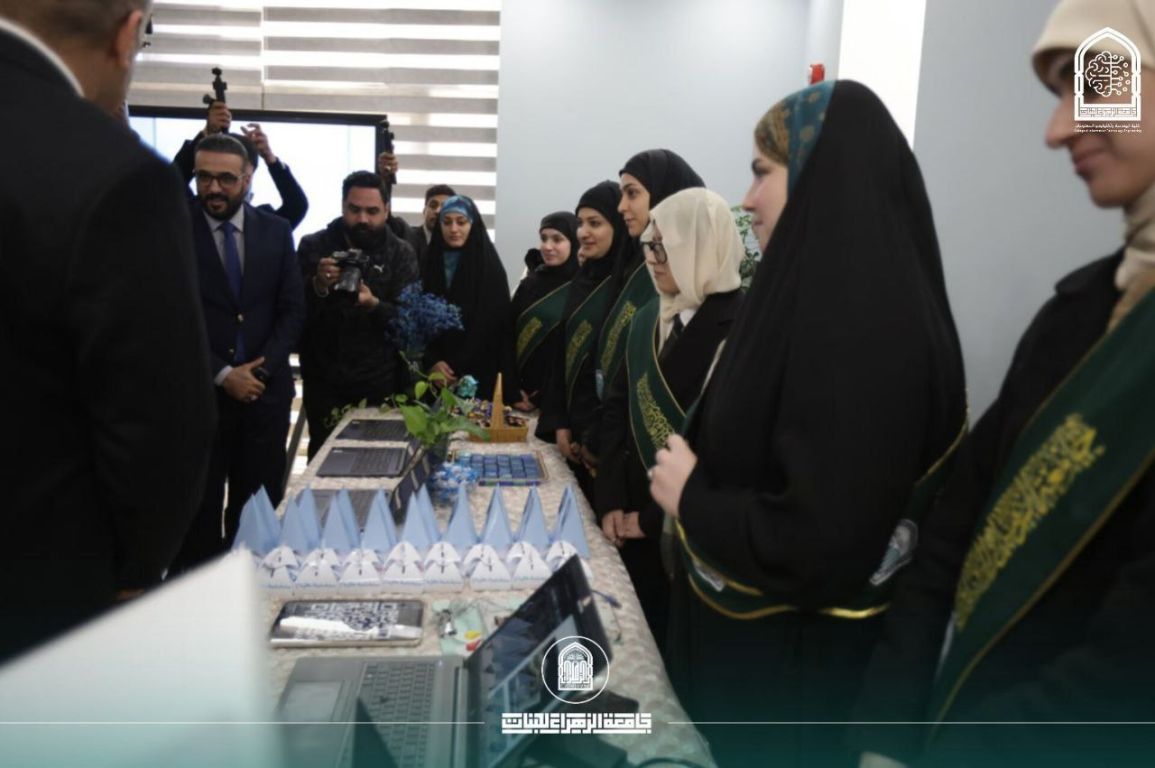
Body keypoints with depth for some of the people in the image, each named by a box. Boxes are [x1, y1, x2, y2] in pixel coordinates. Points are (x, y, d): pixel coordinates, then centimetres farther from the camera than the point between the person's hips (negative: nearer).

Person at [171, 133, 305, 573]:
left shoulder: (276, 231, 7)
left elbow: (293, 309, 6)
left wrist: (262, 368, -6)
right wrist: (222, 374, -11)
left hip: (266, 389, 2)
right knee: (198, 510, 5)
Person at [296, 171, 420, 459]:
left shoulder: (401, 254, 2)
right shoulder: (312, 247, 2)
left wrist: (374, 305, -27)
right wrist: (318, 286, -25)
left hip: (380, 384, 0)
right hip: (324, 382, 1)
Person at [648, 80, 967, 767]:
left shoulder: (860, 327, -27)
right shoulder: (826, 299, 3)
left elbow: (820, 545, -30)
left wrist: (691, 500, -17)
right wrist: (696, 487, -3)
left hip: (797, 669, -8)